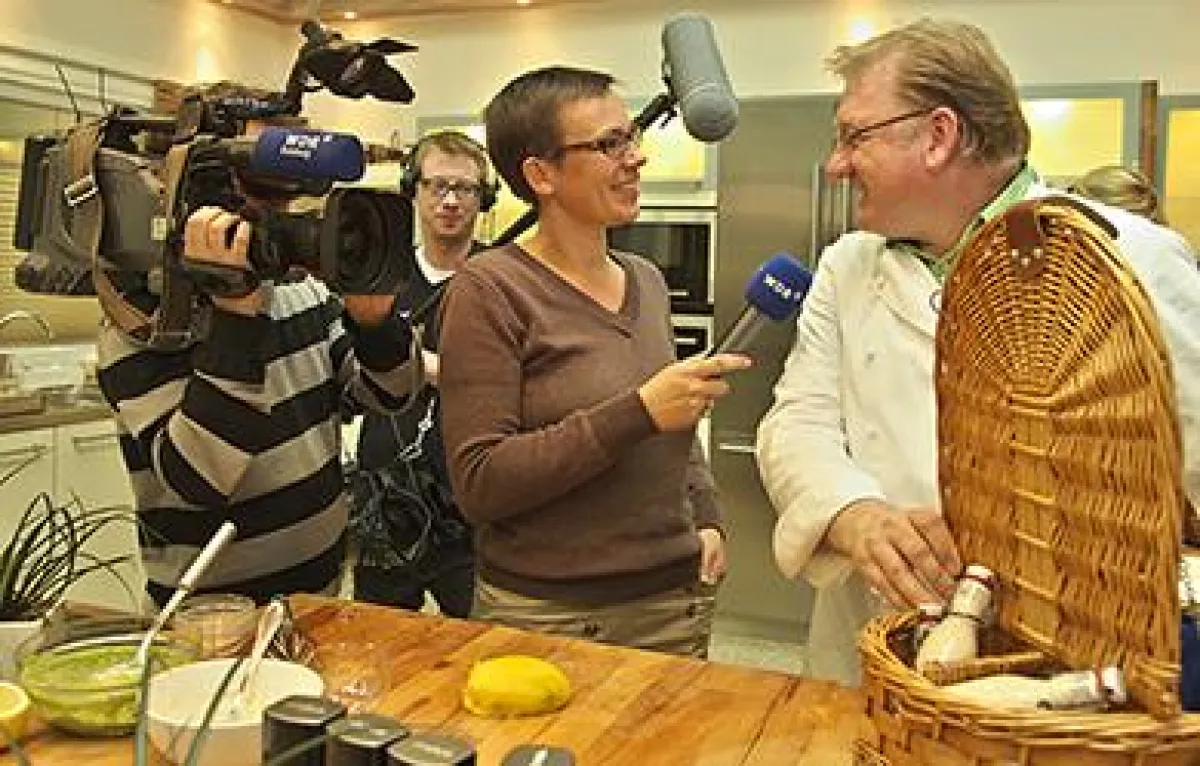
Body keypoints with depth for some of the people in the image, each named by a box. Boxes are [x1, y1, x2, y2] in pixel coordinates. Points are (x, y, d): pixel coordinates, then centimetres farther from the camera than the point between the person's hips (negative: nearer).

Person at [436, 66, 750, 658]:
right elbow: (479, 483, -20)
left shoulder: (647, 281, 7)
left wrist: (705, 516, 4)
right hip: (546, 616, -6)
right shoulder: (491, 290, -14)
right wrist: (639, 412, -25)